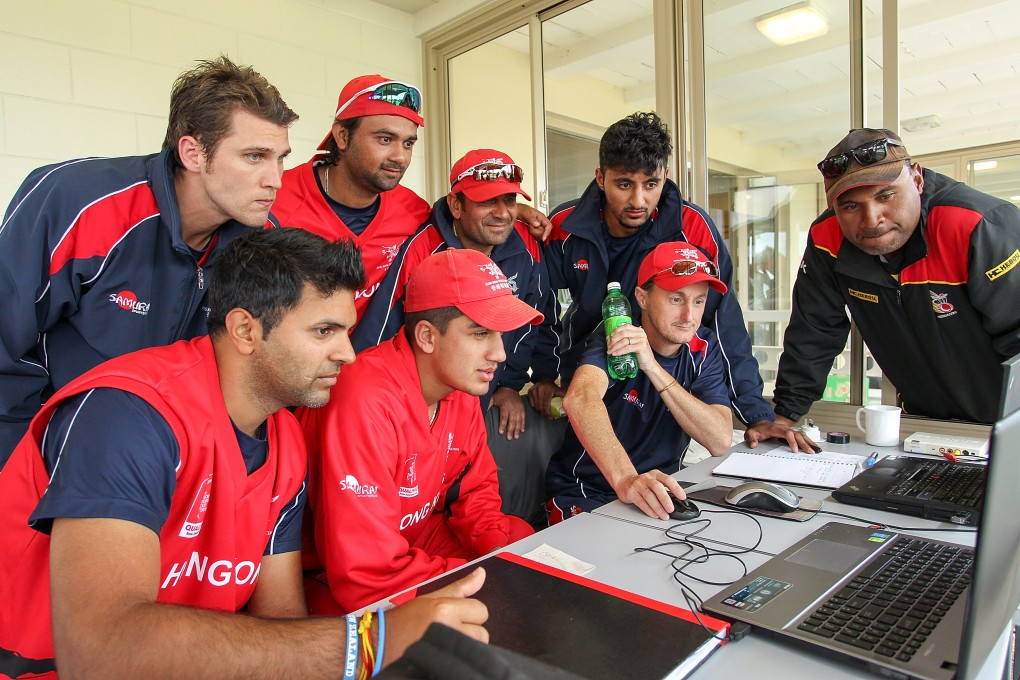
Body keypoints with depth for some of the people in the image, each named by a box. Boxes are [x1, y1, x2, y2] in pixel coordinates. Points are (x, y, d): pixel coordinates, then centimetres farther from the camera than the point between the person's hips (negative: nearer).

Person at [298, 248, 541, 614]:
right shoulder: (367, 402, -32)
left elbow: (476, 489, 7)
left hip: (416, 536, 8)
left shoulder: (460, 383, -6)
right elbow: (367, 575, -31)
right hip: (330, 582, -8)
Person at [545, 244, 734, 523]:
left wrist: (652, 367, -23)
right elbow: (580, 398, -35)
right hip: (586, 493, -5)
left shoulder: (704, 349, -1)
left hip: (663, 489, 5)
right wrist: (625, 479, -51)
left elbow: (720, 442, -14)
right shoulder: (616, 340, -13)